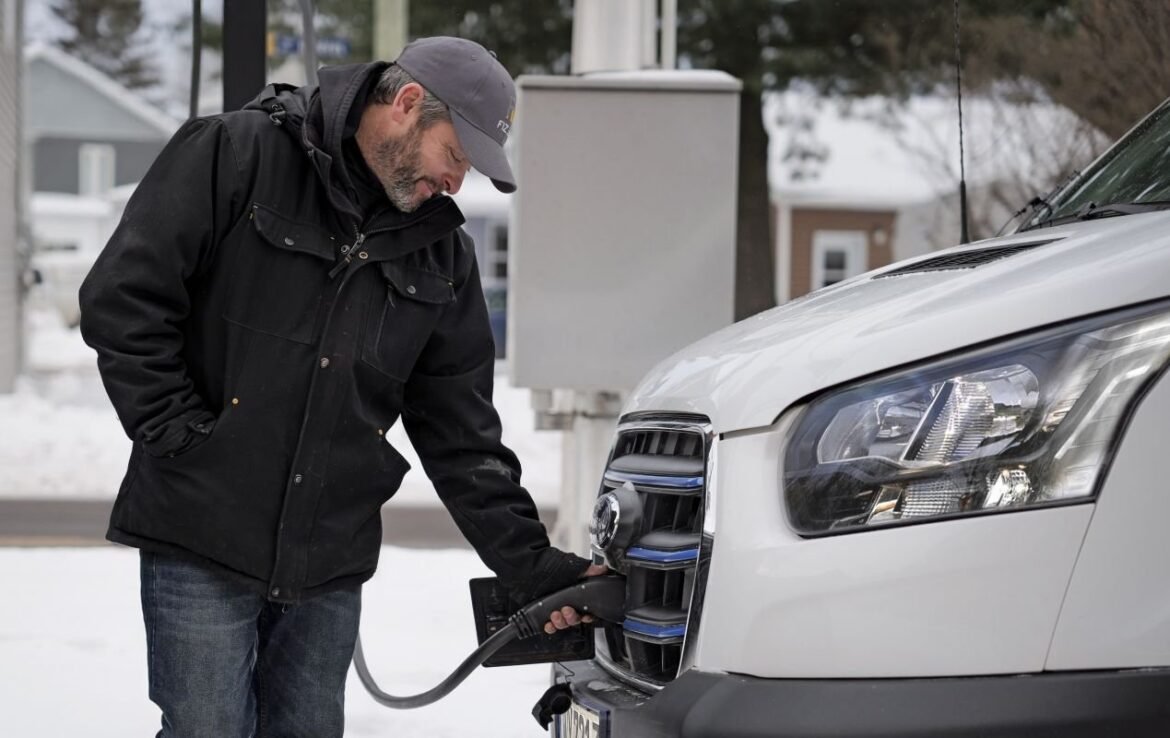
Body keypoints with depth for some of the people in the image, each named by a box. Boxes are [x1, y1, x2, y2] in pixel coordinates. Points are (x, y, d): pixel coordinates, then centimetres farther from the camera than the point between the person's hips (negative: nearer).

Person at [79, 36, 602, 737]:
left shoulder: (443, 255, 9)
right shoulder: (234, 154, -7)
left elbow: (463, 435, 10)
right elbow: (122, 299, -11)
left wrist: (535, 567, 3)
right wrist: (181, 436, -13)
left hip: (331, 567, 5)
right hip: (202, 542, -5)